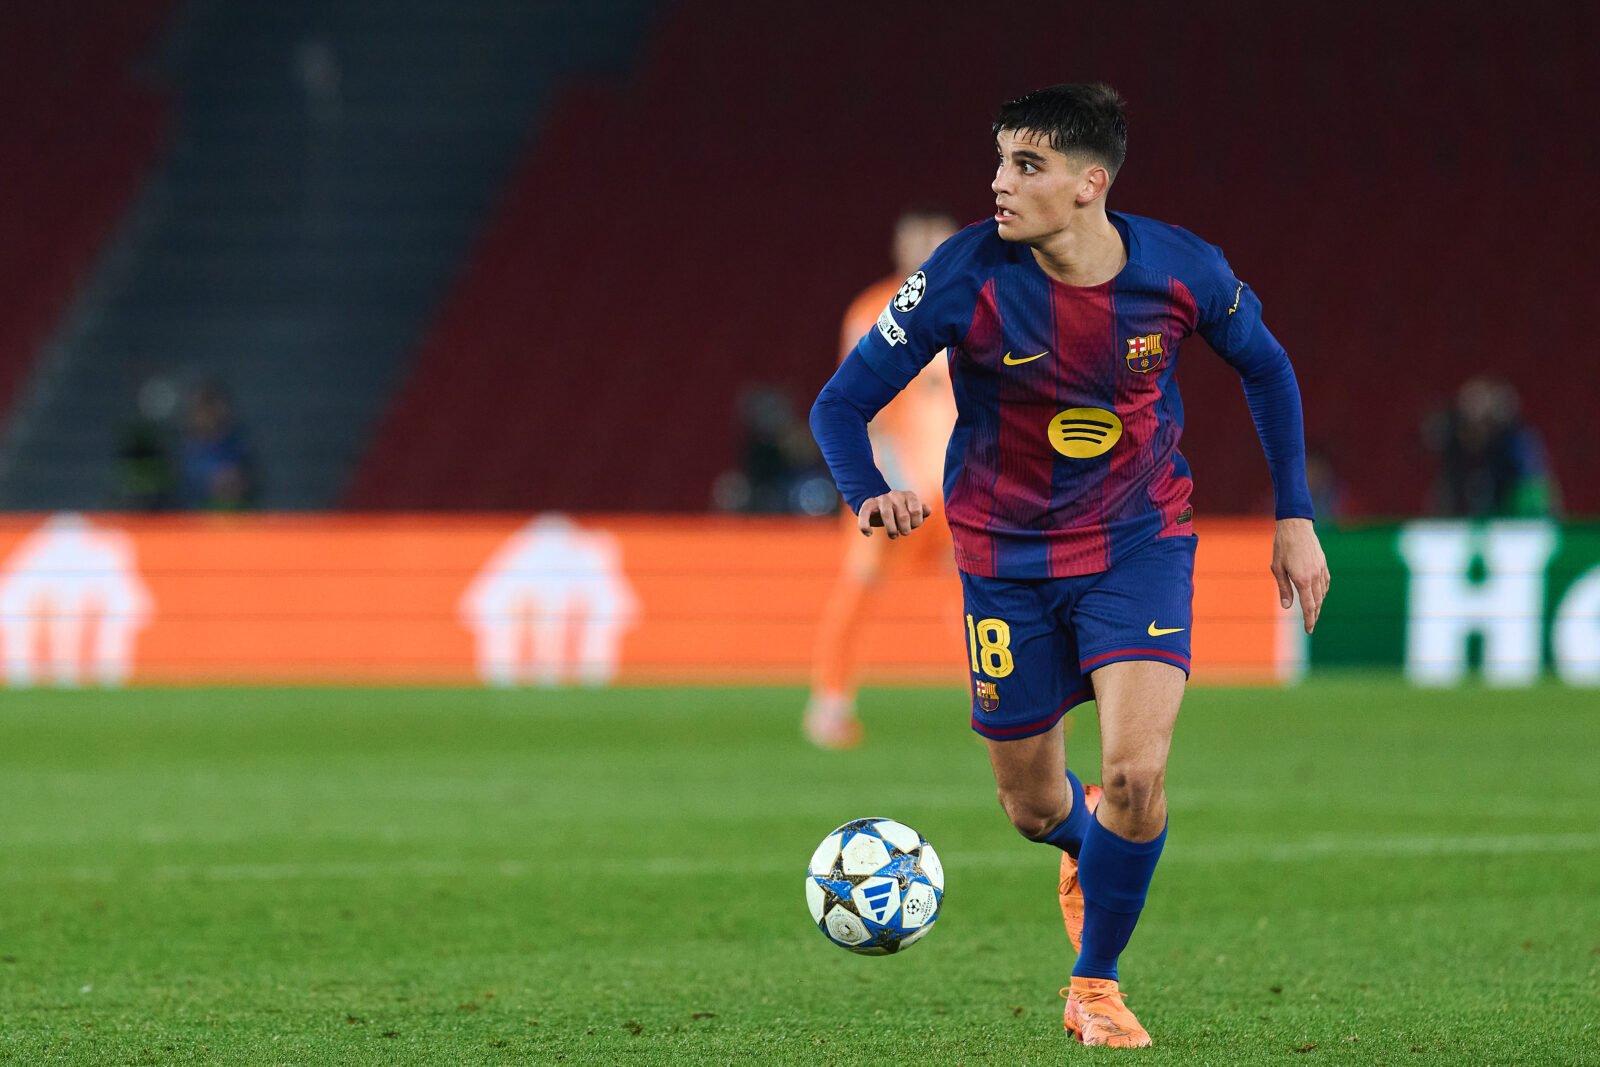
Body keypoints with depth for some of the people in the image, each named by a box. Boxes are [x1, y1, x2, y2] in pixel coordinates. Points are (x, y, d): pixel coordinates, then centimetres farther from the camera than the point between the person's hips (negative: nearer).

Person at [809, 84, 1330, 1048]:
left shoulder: (1183, 272, -16)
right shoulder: (966, 277, -21)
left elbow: (1266, 370, 6)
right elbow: (842, 403, -15)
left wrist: (1295, 517, 5)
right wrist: (870, 497, -35)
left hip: (1141, 542, 0)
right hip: (1008, 559, 0)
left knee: (1136, 775, -19)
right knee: (1033, 806, 10)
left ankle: (1096, 987, 5)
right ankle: (1087, 846, 49)